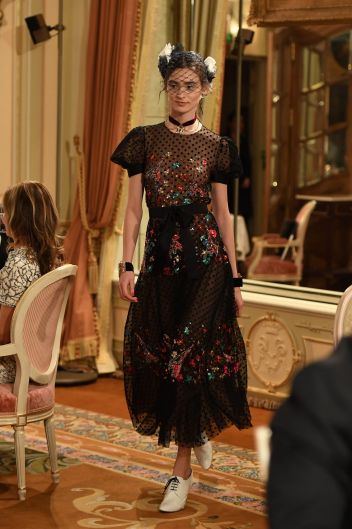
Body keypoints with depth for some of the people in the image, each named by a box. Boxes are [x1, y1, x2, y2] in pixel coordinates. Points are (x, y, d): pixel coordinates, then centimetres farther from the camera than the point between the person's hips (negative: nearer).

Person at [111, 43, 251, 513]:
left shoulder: (216, 147, 3)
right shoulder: (145, 140, 5)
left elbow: (223, 213, 6)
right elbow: (134, 208, 4)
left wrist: (235, 277, 4)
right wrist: (126, 266, -4)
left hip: (205, 259, -2)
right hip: (160, 258, 2)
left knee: (191, 357, -5)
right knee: (157, 356, 5)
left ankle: (183, 470, 5)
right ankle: (199, 432, 33)